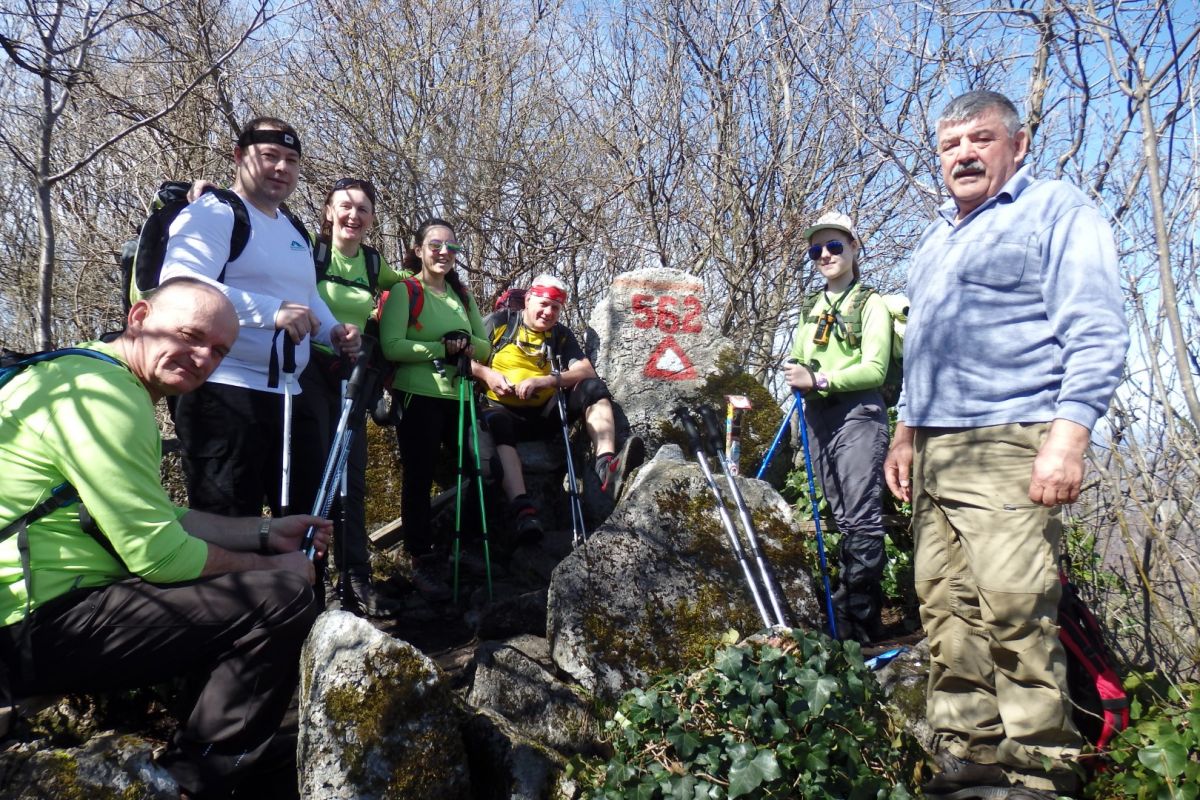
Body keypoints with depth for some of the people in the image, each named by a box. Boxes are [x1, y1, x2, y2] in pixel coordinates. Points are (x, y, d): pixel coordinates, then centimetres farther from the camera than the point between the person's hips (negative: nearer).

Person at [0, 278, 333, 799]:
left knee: (257, 570, 19)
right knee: (284, 597, -21)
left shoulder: (95, 378, 15)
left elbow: (156, 521, 18)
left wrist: (263, 532, 12)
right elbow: (158, 554, -22)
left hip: (50, 602, 11)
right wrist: (274, 566, -8)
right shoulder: (105, 394, -19)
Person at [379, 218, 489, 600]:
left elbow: (486, 346, 13)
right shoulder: (404, 290, -2)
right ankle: (422, 563, 11)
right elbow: (392, 346, -14)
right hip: (418, 396, -6)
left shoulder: (462, 295, 15)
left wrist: (469, 345, -10)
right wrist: (443, 348, -17)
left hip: (459, 397, 6)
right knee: (419, 478, 1)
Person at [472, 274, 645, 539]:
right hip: (504, 410, -3)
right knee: (494, 423, -38)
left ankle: (606, 464, -41)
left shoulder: (562, 335, 9)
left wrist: (546, 380, -20)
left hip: (545, 413, 3)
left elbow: (587, 371, -5)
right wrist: (485, 373, -17)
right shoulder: (499, 322, 4)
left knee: (593, 388, -18)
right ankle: (522, 508, -52)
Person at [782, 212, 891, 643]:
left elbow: (874, 369, -9)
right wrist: (797, 377, 0)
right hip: (818, 416, 7)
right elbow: (798, 360, 23)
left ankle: (859, 623, -5)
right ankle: (849, 613, 17)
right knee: (844, 519, 11)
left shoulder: (870, 304, 1)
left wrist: (819, 379, -18)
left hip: (858, 413, -6)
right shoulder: (812, 308, 20)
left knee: (862, 518, -9)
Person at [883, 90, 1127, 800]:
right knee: (946, 609, 6)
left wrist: (1069, 438, -19)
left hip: (1009, 449, -7)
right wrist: (906, 433, 23)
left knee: (1014, 610, -11)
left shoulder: (1057, 211, 1)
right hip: (935, 454, 8)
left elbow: (1097, 336, -9)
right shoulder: (937, 239, 25)